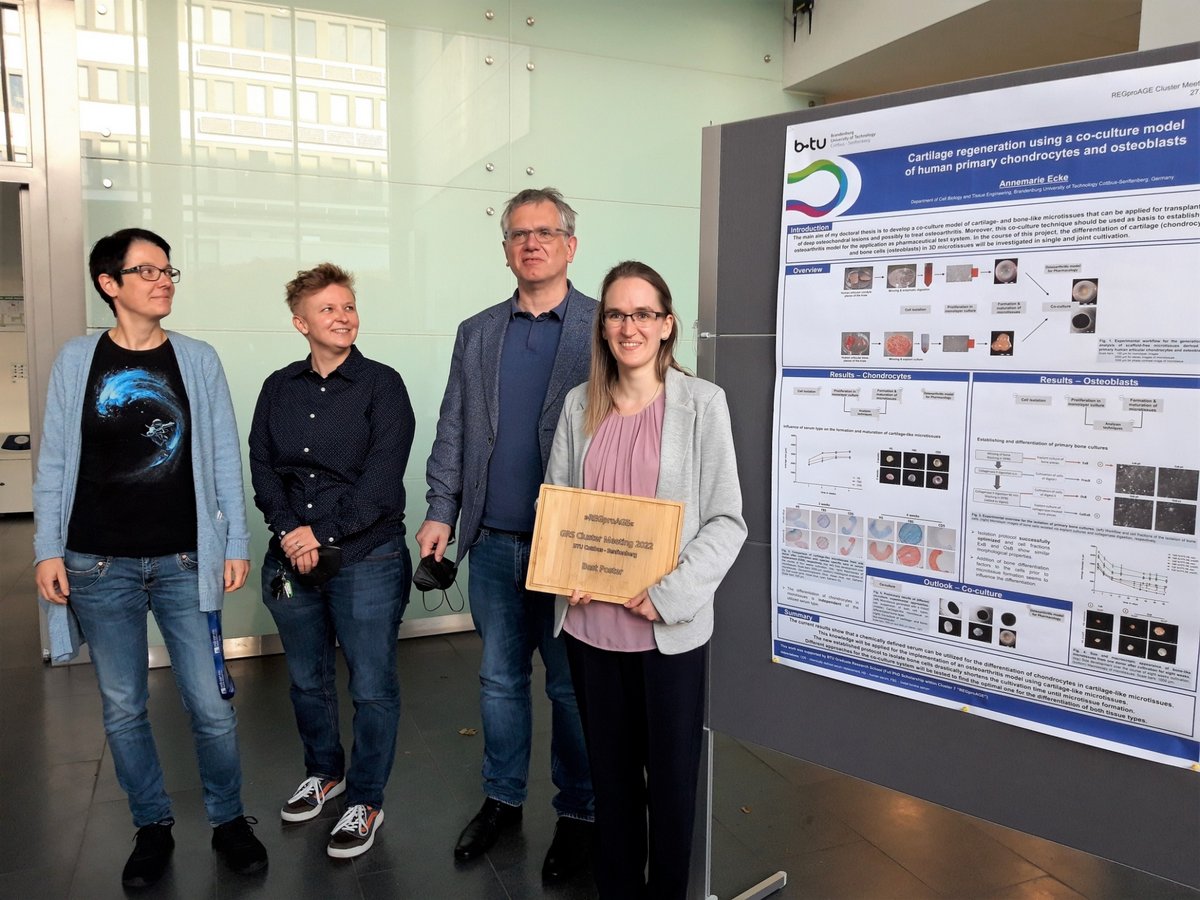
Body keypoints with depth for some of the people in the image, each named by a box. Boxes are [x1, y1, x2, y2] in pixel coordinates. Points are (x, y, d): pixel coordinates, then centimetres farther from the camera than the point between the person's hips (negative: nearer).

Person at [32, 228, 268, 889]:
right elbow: (54, 463, 4)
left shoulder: (198, 360, 2)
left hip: (184, 561, 0)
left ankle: (229, 821, 23)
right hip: (99, 565, 1)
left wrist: (236, 544, -1)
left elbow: (224, 459, 2)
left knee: (210, 704, 2)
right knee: (123, 709, 11)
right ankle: (152, 827, 30)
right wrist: (48, 550, -2)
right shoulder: (77, 361, 2)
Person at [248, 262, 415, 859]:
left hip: (366, 557, -4)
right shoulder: (279, 388, 8)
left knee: (371, 686, 4)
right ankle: (325, 771, 42)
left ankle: (365, 800, 23)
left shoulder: (382, 385, -6)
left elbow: (381, 479, -14)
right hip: (292, 559, 5)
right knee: (307, 680, 19)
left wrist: (323, 533, -16)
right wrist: (289, 532, -12)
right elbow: (262, 467, 3)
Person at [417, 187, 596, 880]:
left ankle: (579, 812, 27)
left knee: (571, 685, 9)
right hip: (493, 542, 4)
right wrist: (441, 511, 3)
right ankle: (502, 798, 35)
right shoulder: (477, 334, 11)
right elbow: (453, 430, 11)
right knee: (500, 678, 16)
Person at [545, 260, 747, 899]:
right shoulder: (579, 404, 5)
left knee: (671, 775, 12)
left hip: (669, 626, -3)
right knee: (609, 769, 18)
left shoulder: (701, 402, -6)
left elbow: (726, 521, -7)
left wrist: (668, 594, -16)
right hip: (590, 621, 3)